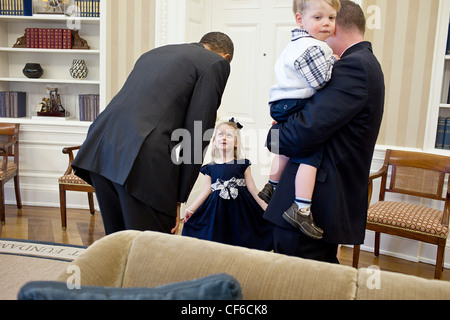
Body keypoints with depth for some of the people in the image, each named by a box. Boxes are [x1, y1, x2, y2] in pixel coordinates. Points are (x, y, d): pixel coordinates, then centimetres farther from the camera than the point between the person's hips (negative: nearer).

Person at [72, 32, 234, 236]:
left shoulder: (154, 53, 29)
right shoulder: (217, 63, 8)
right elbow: (197, 134, -2)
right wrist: (179, 198, 2)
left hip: (99, 150, 8)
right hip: (145, 161, -8)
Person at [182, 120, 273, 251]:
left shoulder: (243, 164, 3)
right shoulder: (210, 168, 6)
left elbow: (252, 188, 4)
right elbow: (207, 191, 7)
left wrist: (266, 207, 1)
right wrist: (191, 209, 4)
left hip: (239, 208, -1)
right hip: (217, 210, 1)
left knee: (241, 243, -1)